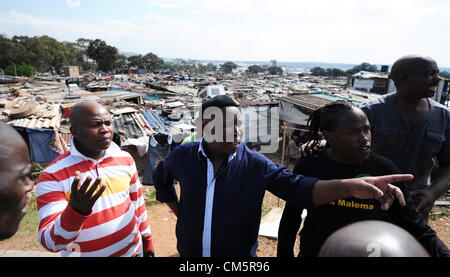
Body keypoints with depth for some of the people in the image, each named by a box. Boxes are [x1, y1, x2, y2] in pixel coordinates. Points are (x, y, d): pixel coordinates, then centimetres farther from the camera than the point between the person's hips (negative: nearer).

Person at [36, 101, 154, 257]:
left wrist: (146, 239, 11)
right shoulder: (52, 176, -19)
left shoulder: (125, 159, -6)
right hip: (84, 254, -3)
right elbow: (50, 242, -22)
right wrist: (76, 210, -40)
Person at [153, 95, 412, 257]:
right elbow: (161, 178, 8)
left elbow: (297, 187, -29)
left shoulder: (256, 165, -19)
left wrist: (348, 186, -45)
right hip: (189, 252, 2)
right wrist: (179, 211, 4)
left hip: (240, 255, -1)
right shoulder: (183, 156, -13)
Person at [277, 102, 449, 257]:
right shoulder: (308, 167, -14)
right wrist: (284, 253, 4)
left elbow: (415, 228, -8)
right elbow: (291, 217, -3)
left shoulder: (383, 169, -14)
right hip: (312, 251, 0)